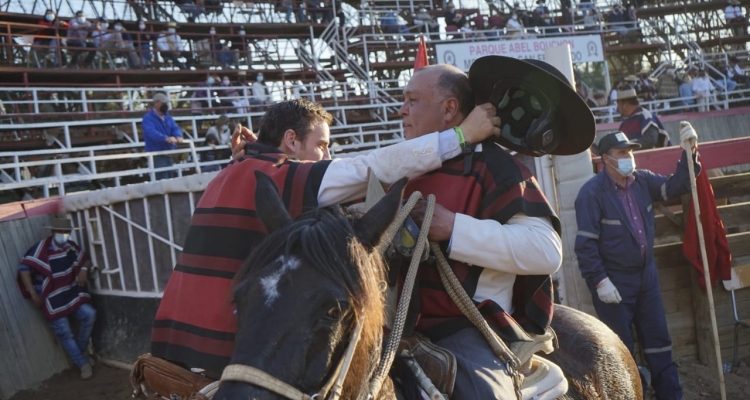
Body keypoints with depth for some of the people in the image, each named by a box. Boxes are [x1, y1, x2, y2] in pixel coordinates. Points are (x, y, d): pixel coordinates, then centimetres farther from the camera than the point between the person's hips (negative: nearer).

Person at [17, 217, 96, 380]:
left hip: (70, 294, 4)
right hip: (52, 299, -4)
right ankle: (83, 364, 11)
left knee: (89, 314, -15)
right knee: (64, 333, -3)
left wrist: (84, 269, -9)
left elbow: (85, 259, 15)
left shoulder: (71, 246, 0)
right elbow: (24, 268, -18)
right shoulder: (42, 248, -16)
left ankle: (81, 349, 8)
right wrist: (33, 293, -20)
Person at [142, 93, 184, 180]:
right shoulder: (148, 118, -9)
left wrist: (178, 136, -24)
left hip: (169, 154, 8)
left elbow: (175, 128, 1)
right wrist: (166, 138, -44)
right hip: (157, 155, -8)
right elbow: (152, 132, -26)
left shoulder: (168, 117, 15)